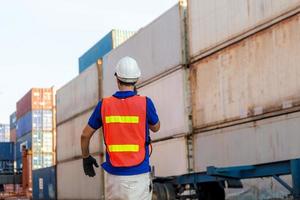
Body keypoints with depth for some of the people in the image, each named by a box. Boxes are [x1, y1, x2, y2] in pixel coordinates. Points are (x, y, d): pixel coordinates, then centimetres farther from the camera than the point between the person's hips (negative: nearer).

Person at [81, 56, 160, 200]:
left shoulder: (104, 104, 0)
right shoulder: (145, 103, -6)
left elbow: (85, 135, 8)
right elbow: (156, 127, 14)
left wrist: (86, 157, 26)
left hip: (114, 176, 2)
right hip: (139, 175, -2)